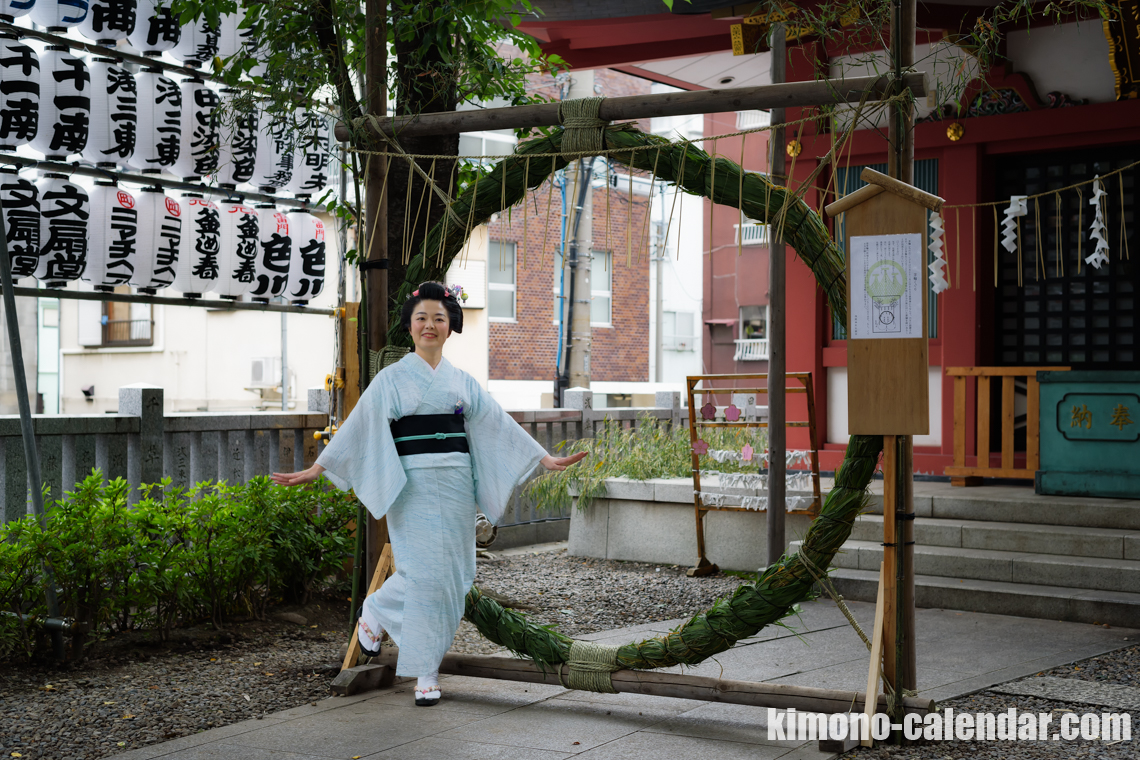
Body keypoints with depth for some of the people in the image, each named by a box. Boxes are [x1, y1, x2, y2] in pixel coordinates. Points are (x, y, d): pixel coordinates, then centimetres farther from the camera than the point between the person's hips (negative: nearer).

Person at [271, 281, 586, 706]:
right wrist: (316, 469, -7)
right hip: (414, 487, -4)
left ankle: (376, 613, 23)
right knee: (425, 572, -8)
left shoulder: (462, 382, 14)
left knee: (452, 572, 1)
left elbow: (497, 425, 14)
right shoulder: (392, 379, 3)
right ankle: (426, 673, 9)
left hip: (456, 485, 4)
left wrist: (544, 459, 10)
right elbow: (360, 427, 0)